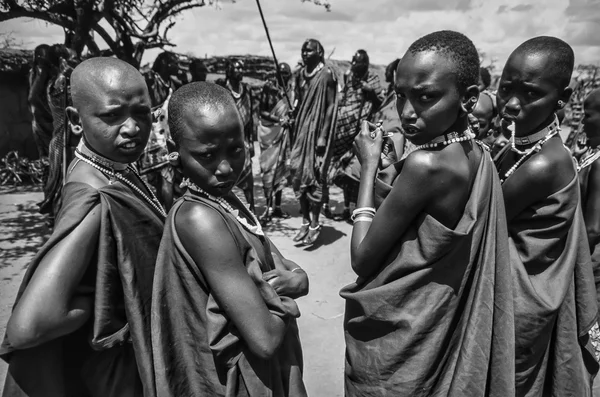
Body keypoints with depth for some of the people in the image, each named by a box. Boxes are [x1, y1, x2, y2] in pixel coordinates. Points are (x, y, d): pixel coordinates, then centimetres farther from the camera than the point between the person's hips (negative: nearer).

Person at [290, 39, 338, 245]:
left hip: (317, 130, -7)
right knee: (298, 173, 7)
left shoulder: (326, 74, -8)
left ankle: (315, 224, 7)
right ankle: (305, 221, 18)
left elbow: (331, 106, -11)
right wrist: (295, 129, 11)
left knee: (314, 175, -3)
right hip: (301, 129, 7)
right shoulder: (301, 74, 11)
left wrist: (323, 136, -16)